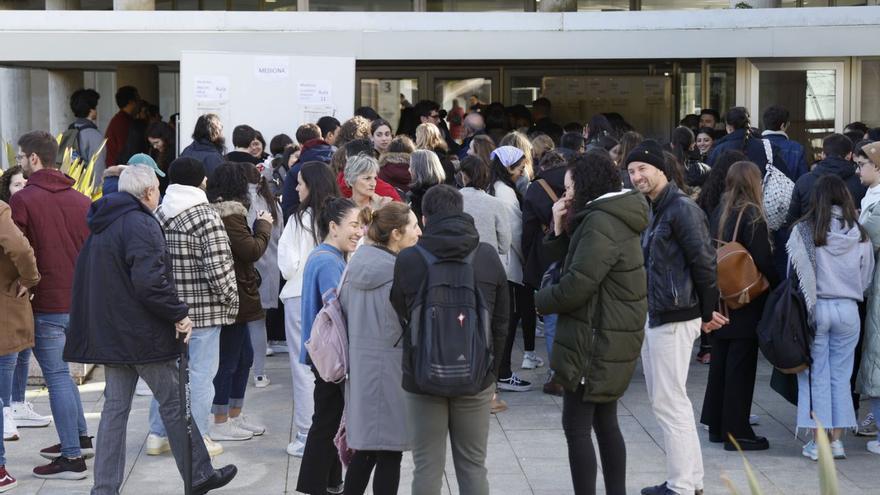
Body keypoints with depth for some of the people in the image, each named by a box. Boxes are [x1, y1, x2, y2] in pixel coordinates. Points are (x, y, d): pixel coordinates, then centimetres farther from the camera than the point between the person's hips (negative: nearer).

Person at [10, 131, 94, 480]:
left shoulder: (23, 200, -11)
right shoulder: (81, 200, 5)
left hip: (45, 303, -6)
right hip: (80, 301, 6)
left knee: (57, 377, -1)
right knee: (59, 371, 22)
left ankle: (72, 458, 1)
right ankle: (80, 438, 28)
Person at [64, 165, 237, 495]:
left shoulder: (101, 226, 14)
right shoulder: (140, 224, -16)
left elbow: (88, 279, 20)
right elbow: (150, 281, -25)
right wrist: (179, 314, -15)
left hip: (109, 332, 8)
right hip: (143, 333, -8)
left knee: (115, 407, 10)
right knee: (175, 403, 3)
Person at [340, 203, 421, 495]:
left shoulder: (355, 265, 5)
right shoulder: (399, 273, -18)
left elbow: (342, 307, 14)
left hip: (359, 368, 8)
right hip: (390, 369, -7)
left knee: (364, 450, 16)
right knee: (390, 452, 3)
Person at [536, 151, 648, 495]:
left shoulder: (600, 223, -19)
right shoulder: (614, 218, 14)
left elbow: (576, 284, -23)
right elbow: (574, 262, 15)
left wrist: (541, 301, -7)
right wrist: (561, 229, 2)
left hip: (597, 341, -10)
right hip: (611, 337, 10)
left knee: (576, 427, -5)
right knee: (605, 423, 15)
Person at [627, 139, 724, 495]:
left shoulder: (682, 209, -15)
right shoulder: (651, 210, 13)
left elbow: (704, 262, -17)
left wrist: (707, 312, -10)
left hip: (674, 320, -10)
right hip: (653, 317, 10)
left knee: (670, 402, -6)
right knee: (664, 400, 15)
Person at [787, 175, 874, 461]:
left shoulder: (803, 231, -9)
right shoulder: (860, 235, -1)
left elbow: (796, 275, -7)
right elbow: (867, 277, 7)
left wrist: (804, 307, 4)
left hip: (815, 308, -2)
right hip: (848, 309, 2)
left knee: (816, 375, 5)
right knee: (841, 376, 11)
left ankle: (817, 441, 6)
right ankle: (836, 440, 14)